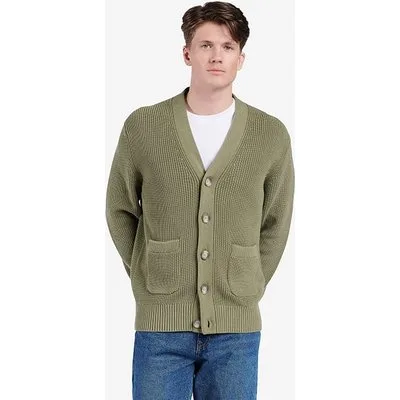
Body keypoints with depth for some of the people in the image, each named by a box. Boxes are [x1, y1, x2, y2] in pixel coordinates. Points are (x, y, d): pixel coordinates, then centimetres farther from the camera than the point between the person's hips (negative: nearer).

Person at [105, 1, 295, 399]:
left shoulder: (272, 135, 0)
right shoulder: (142, 126, -1)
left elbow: (276, 223, 11)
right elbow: (120, 210, 9)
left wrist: (249, 289, 7)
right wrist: (147, 282, 6)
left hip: (237, 328, 1)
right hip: (161, 325, -1)